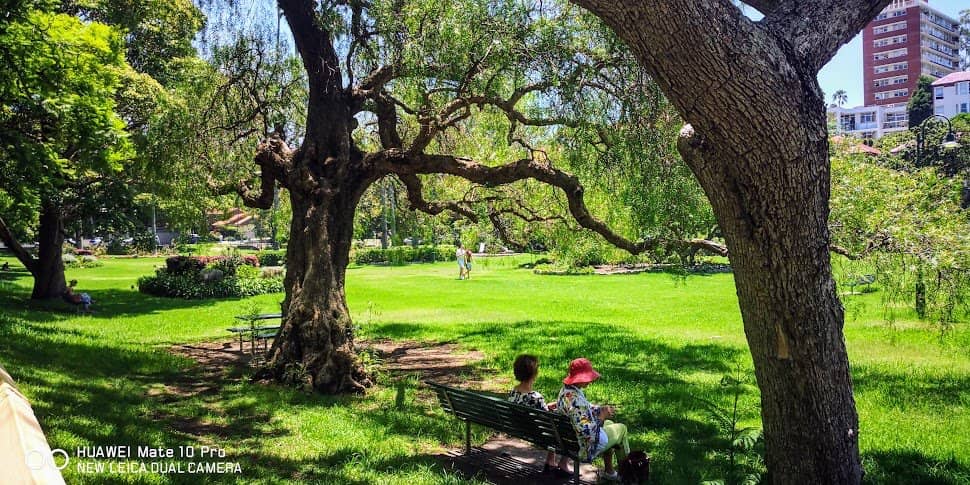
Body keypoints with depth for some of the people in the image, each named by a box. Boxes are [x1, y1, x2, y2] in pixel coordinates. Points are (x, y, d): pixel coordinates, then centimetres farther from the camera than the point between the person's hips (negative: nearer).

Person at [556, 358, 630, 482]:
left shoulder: (565, 390, -5)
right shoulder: (575, 400, -35)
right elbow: (585, 431, -36)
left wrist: (602, 409, -2)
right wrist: (601, 417, -22)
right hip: (585, 446, -9)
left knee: (609, 424, 31)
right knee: (621, 428, 13)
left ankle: (609, 471, 40)